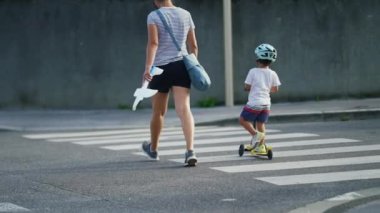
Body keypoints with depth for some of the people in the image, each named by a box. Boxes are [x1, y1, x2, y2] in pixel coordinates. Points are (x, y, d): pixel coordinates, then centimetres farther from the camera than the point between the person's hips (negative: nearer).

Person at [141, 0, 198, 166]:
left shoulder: (153, 16, -3)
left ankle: (153, 149, 36)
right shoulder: (185, 14, 10)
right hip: (181, 65, 2)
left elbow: (153, 42, -17)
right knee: (184, 109, -10)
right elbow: (193, 46, 13)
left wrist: (148, 67, -23)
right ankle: (190, 151, -28)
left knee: (158, 112, 15)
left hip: (161, 67, -2)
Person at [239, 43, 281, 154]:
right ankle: (261, 146, 10)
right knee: (261, 124, 13)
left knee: (243, 120, 10)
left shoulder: (253, 72, -9)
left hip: (254, 103, -5)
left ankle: (255, 134, -10)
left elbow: (246, 87, -8)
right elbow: (275, 89, 9)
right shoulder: (272, 74, 2)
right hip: (266, 104, 5)